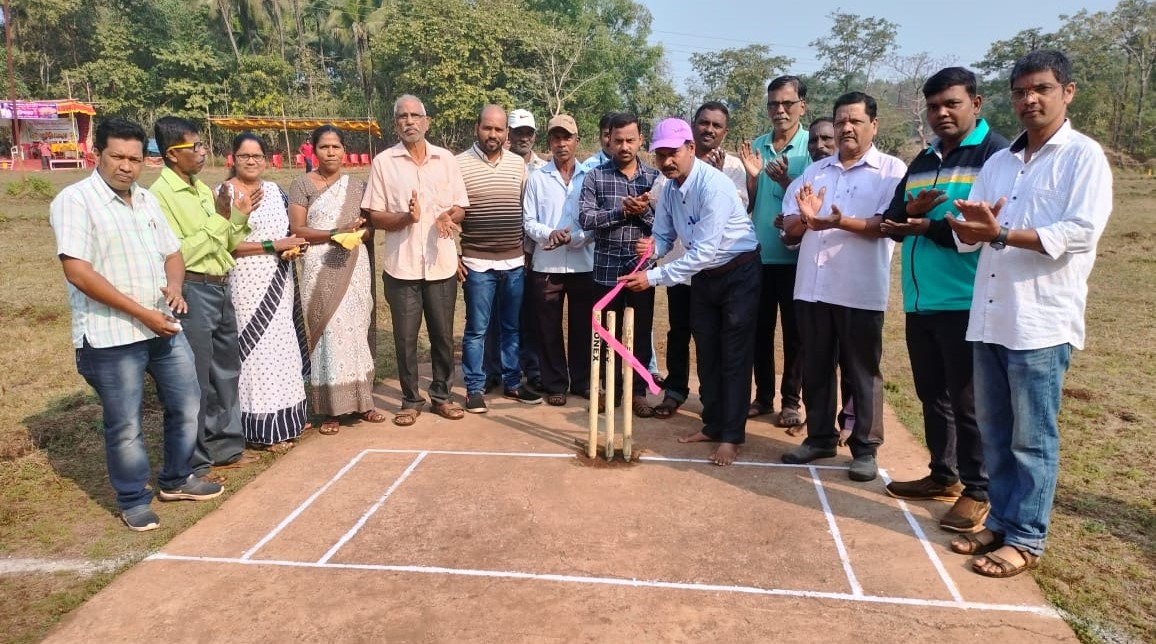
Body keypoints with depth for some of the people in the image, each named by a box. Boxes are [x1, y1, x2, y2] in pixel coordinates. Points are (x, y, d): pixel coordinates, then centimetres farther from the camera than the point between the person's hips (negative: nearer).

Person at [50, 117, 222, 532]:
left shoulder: (146, 200, 11)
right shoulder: (75, 200, -11)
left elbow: (172, 252, 16)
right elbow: (77, 271, -19)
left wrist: (174, 285, -7)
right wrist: (141, 313, -21)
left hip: (164, 327, 7)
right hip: (111, 336, -7)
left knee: (186, 405, 15)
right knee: (125, 425, 4)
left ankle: (176, 480, 34)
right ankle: (134, 500, 23)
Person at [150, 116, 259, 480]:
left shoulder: (203, 190, 12)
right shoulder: (160, 195, -12)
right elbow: (178, 253, -19)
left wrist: (239, 217, 0)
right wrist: (219, 219, -18)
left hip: (220, 289, 8)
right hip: (193, 292, -8)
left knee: (226, 372, 16)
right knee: (195, 381, 0)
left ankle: (226, 447, 31)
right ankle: (192, 463, 13)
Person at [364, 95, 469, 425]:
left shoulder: (446, 159, 5)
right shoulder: (383, 162, 0)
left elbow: (461, 208, 8)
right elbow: (375, 216, -2)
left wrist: (448, 217, -15)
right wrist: (406, 217, -20)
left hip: (442, 263, 2)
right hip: (402, 265, -1)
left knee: (443, 335, 9)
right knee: (405, 338, 6)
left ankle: (441, 395, 25)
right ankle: (411, 400, 21)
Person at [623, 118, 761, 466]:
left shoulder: (714, 185, -28)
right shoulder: (669, 188, -3)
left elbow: (705, 251, -31)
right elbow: (664, 235, 4)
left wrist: (654, 276, -31)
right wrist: (652, 246, -21)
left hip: (739, 272, -7)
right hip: (703, 275, 7)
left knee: (734, 356, -3)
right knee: (706, 353, 12)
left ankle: (731, 436, 6)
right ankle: (712, 425, 24)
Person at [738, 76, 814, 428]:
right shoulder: (756, 146, 6)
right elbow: (749, 203, 6)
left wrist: (785, 180, -22)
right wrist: (752, 175, -12)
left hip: (796, 255, -4)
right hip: (758, 254, 4)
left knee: (794, 331, 6)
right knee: (759, 328, 10)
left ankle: (791, 400, 17)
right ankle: (763, 395, 22)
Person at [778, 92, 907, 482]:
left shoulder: (891, 170, 0)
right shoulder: (815, 170, 15)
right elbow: (789, 226, 11)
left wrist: (841, 222, -27)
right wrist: (805, 217, -12)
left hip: (861, 291, -5)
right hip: (812, 287, 5)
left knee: (862, 372, 5)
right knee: (815, 368, 12)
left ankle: (865, 448, 16)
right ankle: (820, 437, 26)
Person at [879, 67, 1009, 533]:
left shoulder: (996, 154, -5)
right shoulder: (922, 162, 18)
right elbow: (892, 221, 13)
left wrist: (930, 227, -18)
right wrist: (909, 213, -9)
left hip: (965, 302, -7)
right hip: (919, 301, 7)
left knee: (967, 401, 1)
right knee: (932, 395, 15)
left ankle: (977, 490, 15)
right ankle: (943, 476, 29)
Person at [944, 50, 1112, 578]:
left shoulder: (1084, 156, -2)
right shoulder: (999, 162, 17)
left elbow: (1082, 232, -14)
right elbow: (966, 232, 11)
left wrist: (1002, 233, -20)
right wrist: (972, 223, -12)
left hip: (1041, 320, -6)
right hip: (988, 317, 6)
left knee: (1032, 438, 2)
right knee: (994, 432, 12)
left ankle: (1026, 539, 13)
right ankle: (1001, 522, 25)